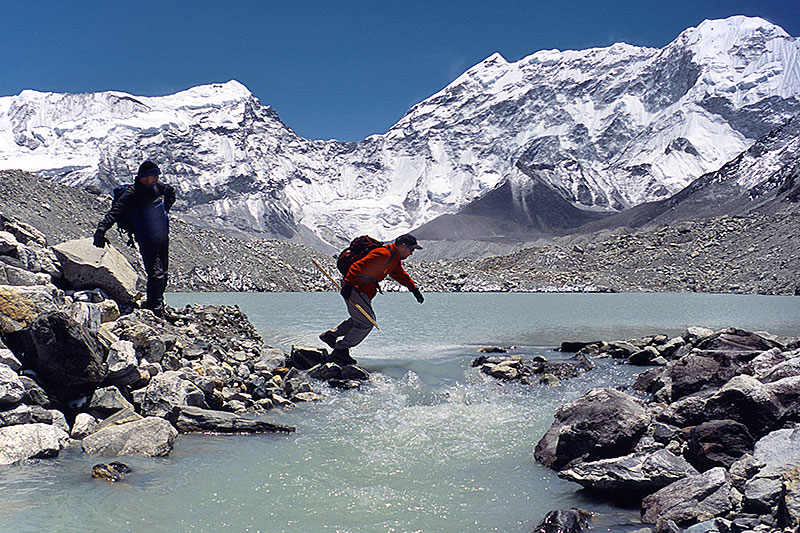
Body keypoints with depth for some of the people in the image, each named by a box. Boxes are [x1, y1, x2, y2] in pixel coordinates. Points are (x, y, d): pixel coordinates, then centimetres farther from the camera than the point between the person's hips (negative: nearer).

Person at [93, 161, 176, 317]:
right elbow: (114, 212, -29)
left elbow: (171, 191, 26)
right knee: (156, 274, -15)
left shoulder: (157, 187, 2)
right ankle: (155, 310, -10)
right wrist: (101, 230, -43)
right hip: (147, 241, -7)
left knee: (163, 273, 13)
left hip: (163, 236, 7)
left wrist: (165, 209, 16)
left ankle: (155, 303, 27)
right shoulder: (131, 195, -18)